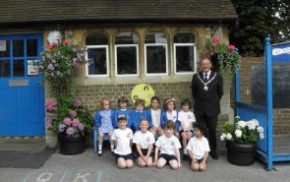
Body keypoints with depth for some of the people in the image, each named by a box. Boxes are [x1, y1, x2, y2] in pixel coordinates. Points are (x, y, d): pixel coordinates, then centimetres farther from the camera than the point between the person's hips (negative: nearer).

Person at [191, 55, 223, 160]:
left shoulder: (217, 77, 1)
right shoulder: (196, 77, 3)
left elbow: (220, 92, 9)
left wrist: (214, 102, 9)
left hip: (212, 108, 0)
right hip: (200, 109, 1)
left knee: (212, 130, 7)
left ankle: (213, 151, 21)